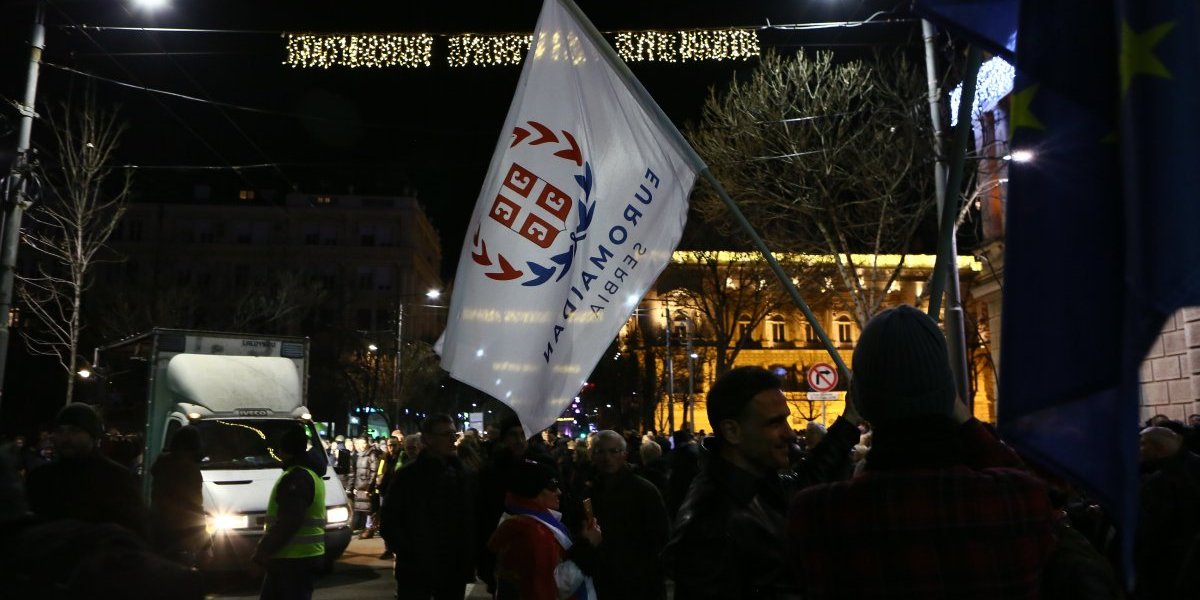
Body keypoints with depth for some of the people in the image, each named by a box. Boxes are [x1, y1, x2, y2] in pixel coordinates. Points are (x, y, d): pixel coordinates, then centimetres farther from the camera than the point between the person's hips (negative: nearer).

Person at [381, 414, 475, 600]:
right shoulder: (408, 475, -4)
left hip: (454, 571, 3)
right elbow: (389, 522, -4)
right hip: (416, 571, -3)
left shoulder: (461, 475, 7)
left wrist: (468, 560, 0)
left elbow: (471, 519, 9)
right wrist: (410, 554, -11)